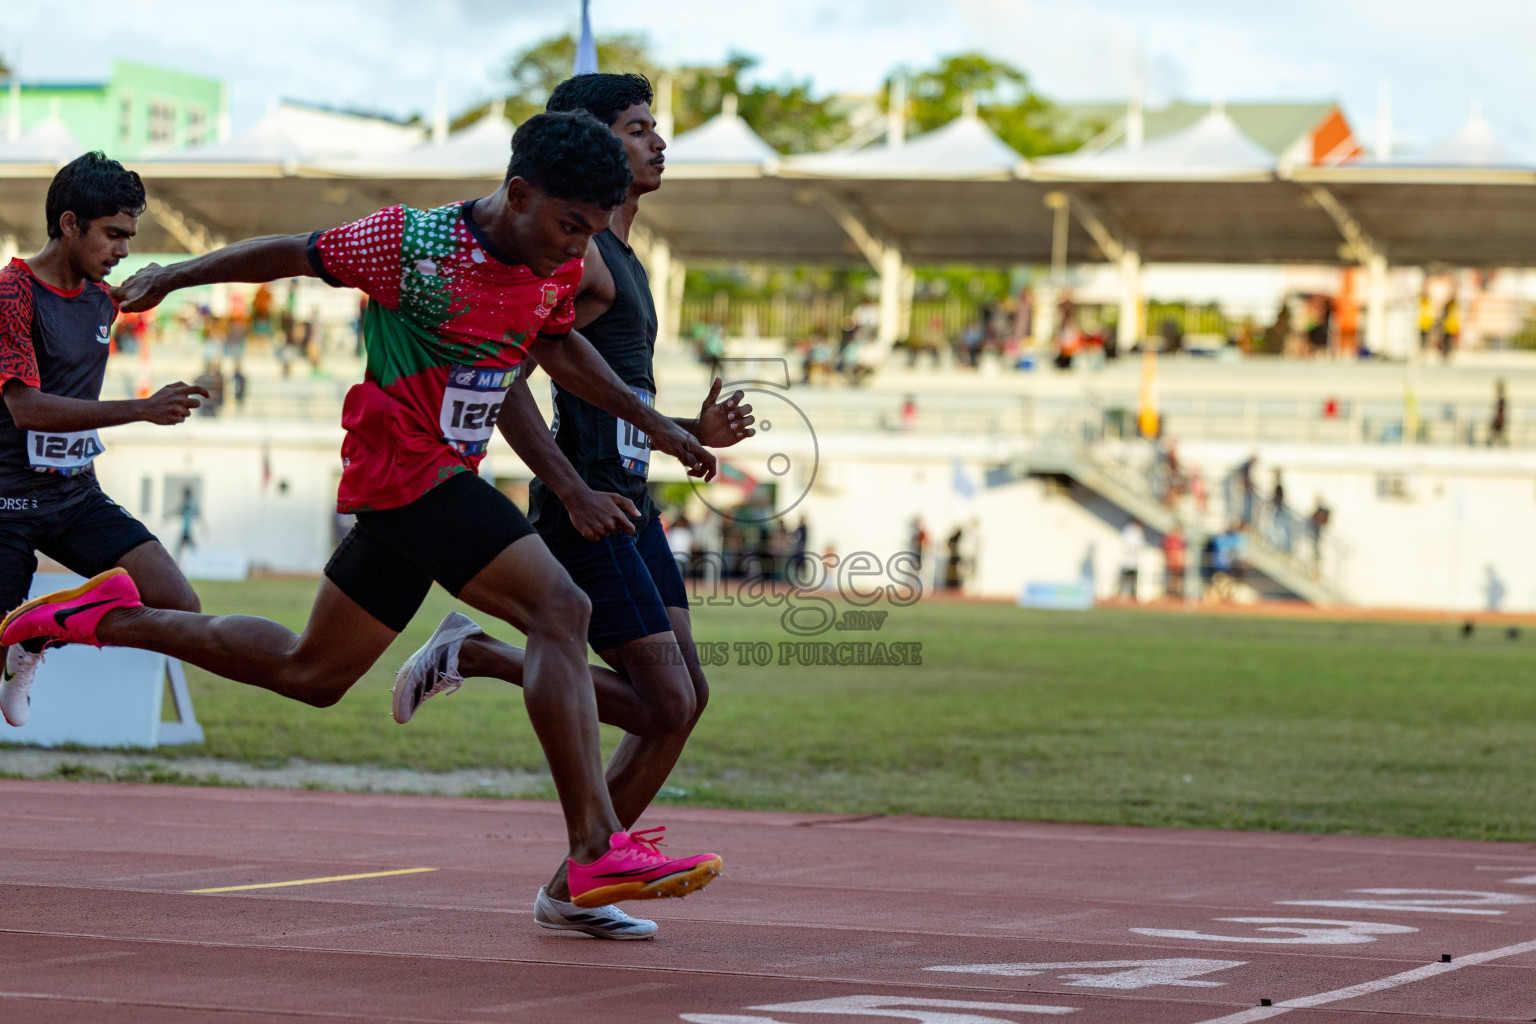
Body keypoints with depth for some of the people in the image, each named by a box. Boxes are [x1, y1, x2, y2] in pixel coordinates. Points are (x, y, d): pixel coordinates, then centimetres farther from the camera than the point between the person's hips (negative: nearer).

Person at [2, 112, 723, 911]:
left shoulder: (559, 268, 2)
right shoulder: (415, 245, -19)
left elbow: (557, 345, 23)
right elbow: (297, 253, -5)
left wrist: (650, 422, 21)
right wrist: (171, 277, 5)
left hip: (441, 483, 9)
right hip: (406, 469, -9)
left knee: (310, 673, 18)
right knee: (558, 609, -22)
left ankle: (114, 619, 29)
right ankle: (598, 850, -26)